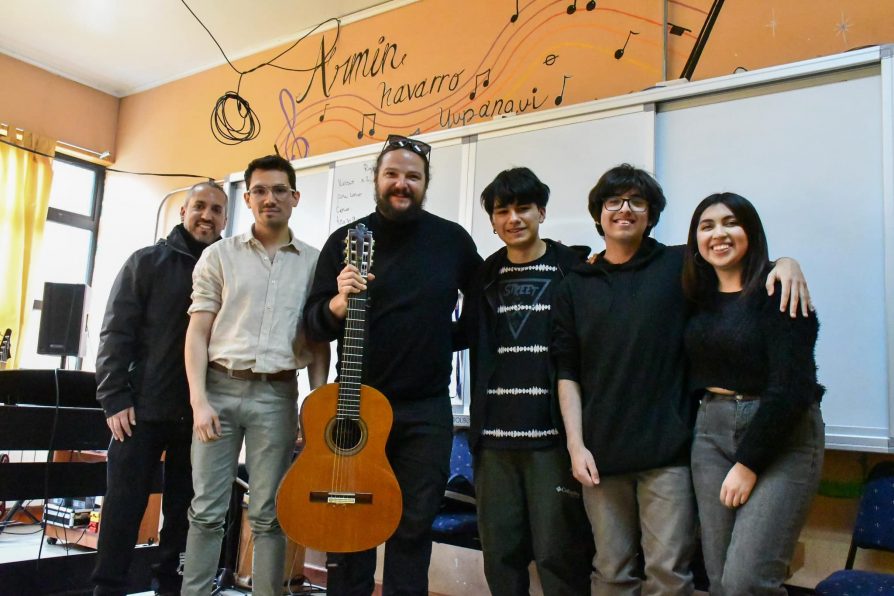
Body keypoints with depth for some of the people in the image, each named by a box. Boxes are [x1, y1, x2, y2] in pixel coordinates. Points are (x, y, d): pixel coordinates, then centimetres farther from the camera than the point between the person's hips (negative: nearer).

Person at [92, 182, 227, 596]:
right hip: (143, 409, -2)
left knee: (183, 511, 12)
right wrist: (115, 399, -9)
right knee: (123, 508, 4)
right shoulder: (147, 262, 3)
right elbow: (115, 334, -2)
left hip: (200, 415, 2)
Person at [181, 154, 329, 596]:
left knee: (267, 514, 6)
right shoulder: (220, 255, 6)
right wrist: (198, 399, -7)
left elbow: (319, 342, 8)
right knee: (207, 509, 4)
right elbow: (197, 332, 2)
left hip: (277, 394, 0)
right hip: (221, 388, 0)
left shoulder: (314, 263, 8)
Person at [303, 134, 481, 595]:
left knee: (416, 521, 10)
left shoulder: (453, 239, 2)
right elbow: (313, 323, -3)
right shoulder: (344, 241, -1)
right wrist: (339, 304, -23)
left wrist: (457, 336, 3)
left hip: (427, 409, 1)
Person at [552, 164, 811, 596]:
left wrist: (785, 263, -13)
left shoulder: (681, 266, 4)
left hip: (667, 449, -2)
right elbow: (567, 372, 6)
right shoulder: (575, 287, 9)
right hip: (601, 453, 2)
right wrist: (575, 445, -1)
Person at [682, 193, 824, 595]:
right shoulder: (698, 297, 9)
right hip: (712, 431, 6)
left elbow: (790, 385, -14)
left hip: (781, 438, -5)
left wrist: (748, 463, -13)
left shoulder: (778, 291, -8)